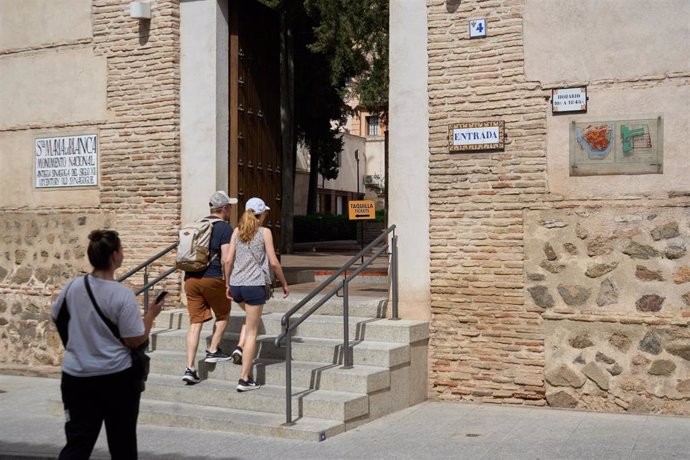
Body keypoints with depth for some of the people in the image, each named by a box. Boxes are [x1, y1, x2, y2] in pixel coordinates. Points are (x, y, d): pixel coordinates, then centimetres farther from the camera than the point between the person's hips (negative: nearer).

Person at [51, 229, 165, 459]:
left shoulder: (74, 286, -3)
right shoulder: (122, 294, -18)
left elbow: (55, 318, 14)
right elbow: (135, 340, -15)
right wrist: (151, 314, -1)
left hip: (76, 376, 4)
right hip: (116, 377, -4)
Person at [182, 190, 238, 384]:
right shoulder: (224, 228, -5)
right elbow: (225, 259, -13)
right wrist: (228, 282, -6)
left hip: (190, 278, 6)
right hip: (212, 278, -6)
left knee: (195, 322, 4)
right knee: (223, 315, 19)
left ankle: (190, 368, -1)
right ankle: (213, 351, 19)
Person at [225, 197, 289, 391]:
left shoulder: (237, 231, 7)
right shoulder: (264, 232, -3)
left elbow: (228, 260, 4)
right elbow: (274, 262, -6)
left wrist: (228, 284, 15)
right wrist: (284, 284, 6)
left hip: (236, 285, 5)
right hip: (254, 285, -5)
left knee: (251, 317, 34)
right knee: (252, 332, 2)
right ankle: (244, 379, 2)